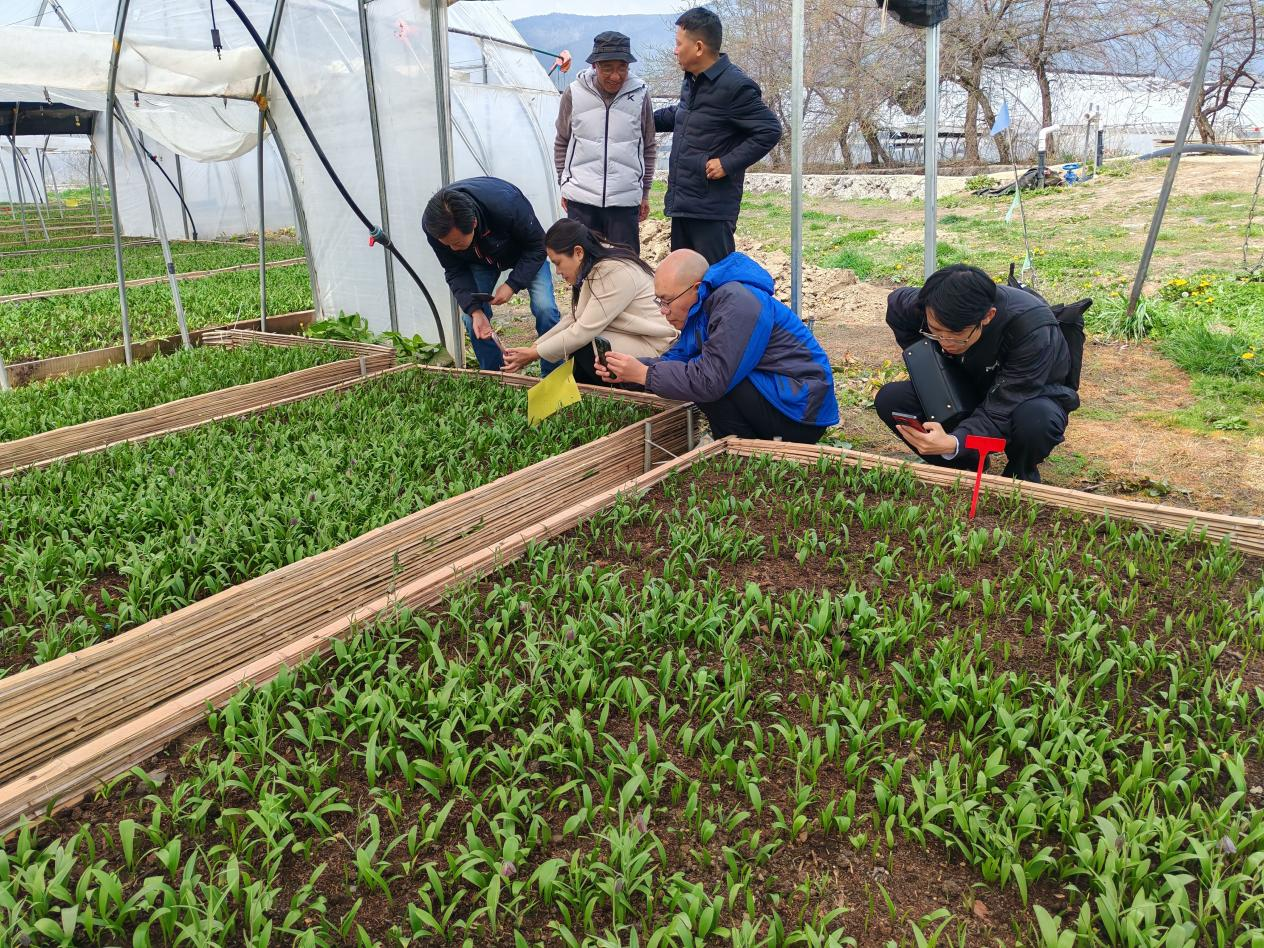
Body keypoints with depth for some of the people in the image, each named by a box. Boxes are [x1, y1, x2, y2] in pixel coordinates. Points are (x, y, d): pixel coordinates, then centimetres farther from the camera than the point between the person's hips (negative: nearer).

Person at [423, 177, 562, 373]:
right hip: (479, 260, 3)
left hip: (524, 252, -3)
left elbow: (537, 246, -26)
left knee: (544, 308, -18)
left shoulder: (507, 205, -43)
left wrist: (512, 285, -35)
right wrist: (475, 310, -33)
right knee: (470, 316, -10)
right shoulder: (433, 225, -32)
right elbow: (455, 271, -19)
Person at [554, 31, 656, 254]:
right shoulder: (574, 93, -1)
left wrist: (645, 193, 13)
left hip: (625, 201, 0)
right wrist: (564, 185, 12)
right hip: (580, 201, 0)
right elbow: (562, 144, 12)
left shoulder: (640, 94, 0)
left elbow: (649, 147, 11)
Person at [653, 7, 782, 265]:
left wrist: (728, 163, -18)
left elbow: (770, 130, -15)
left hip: (712, 210, -9)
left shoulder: (734, 86, -14)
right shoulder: (691, 81, 12)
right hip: (681, 204, 9)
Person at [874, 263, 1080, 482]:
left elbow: (1001, 412, -38)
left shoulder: (1033, 328, -37)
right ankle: (967, 466, 2)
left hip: (1030, 396, -4)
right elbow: (896, 304, 2)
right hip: (971, 392, 4)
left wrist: (953, 443, -57)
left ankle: (1020, 477, -4)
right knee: (889, 400, -18)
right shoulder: (935, 310, -24)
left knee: (1037, 419, -41)